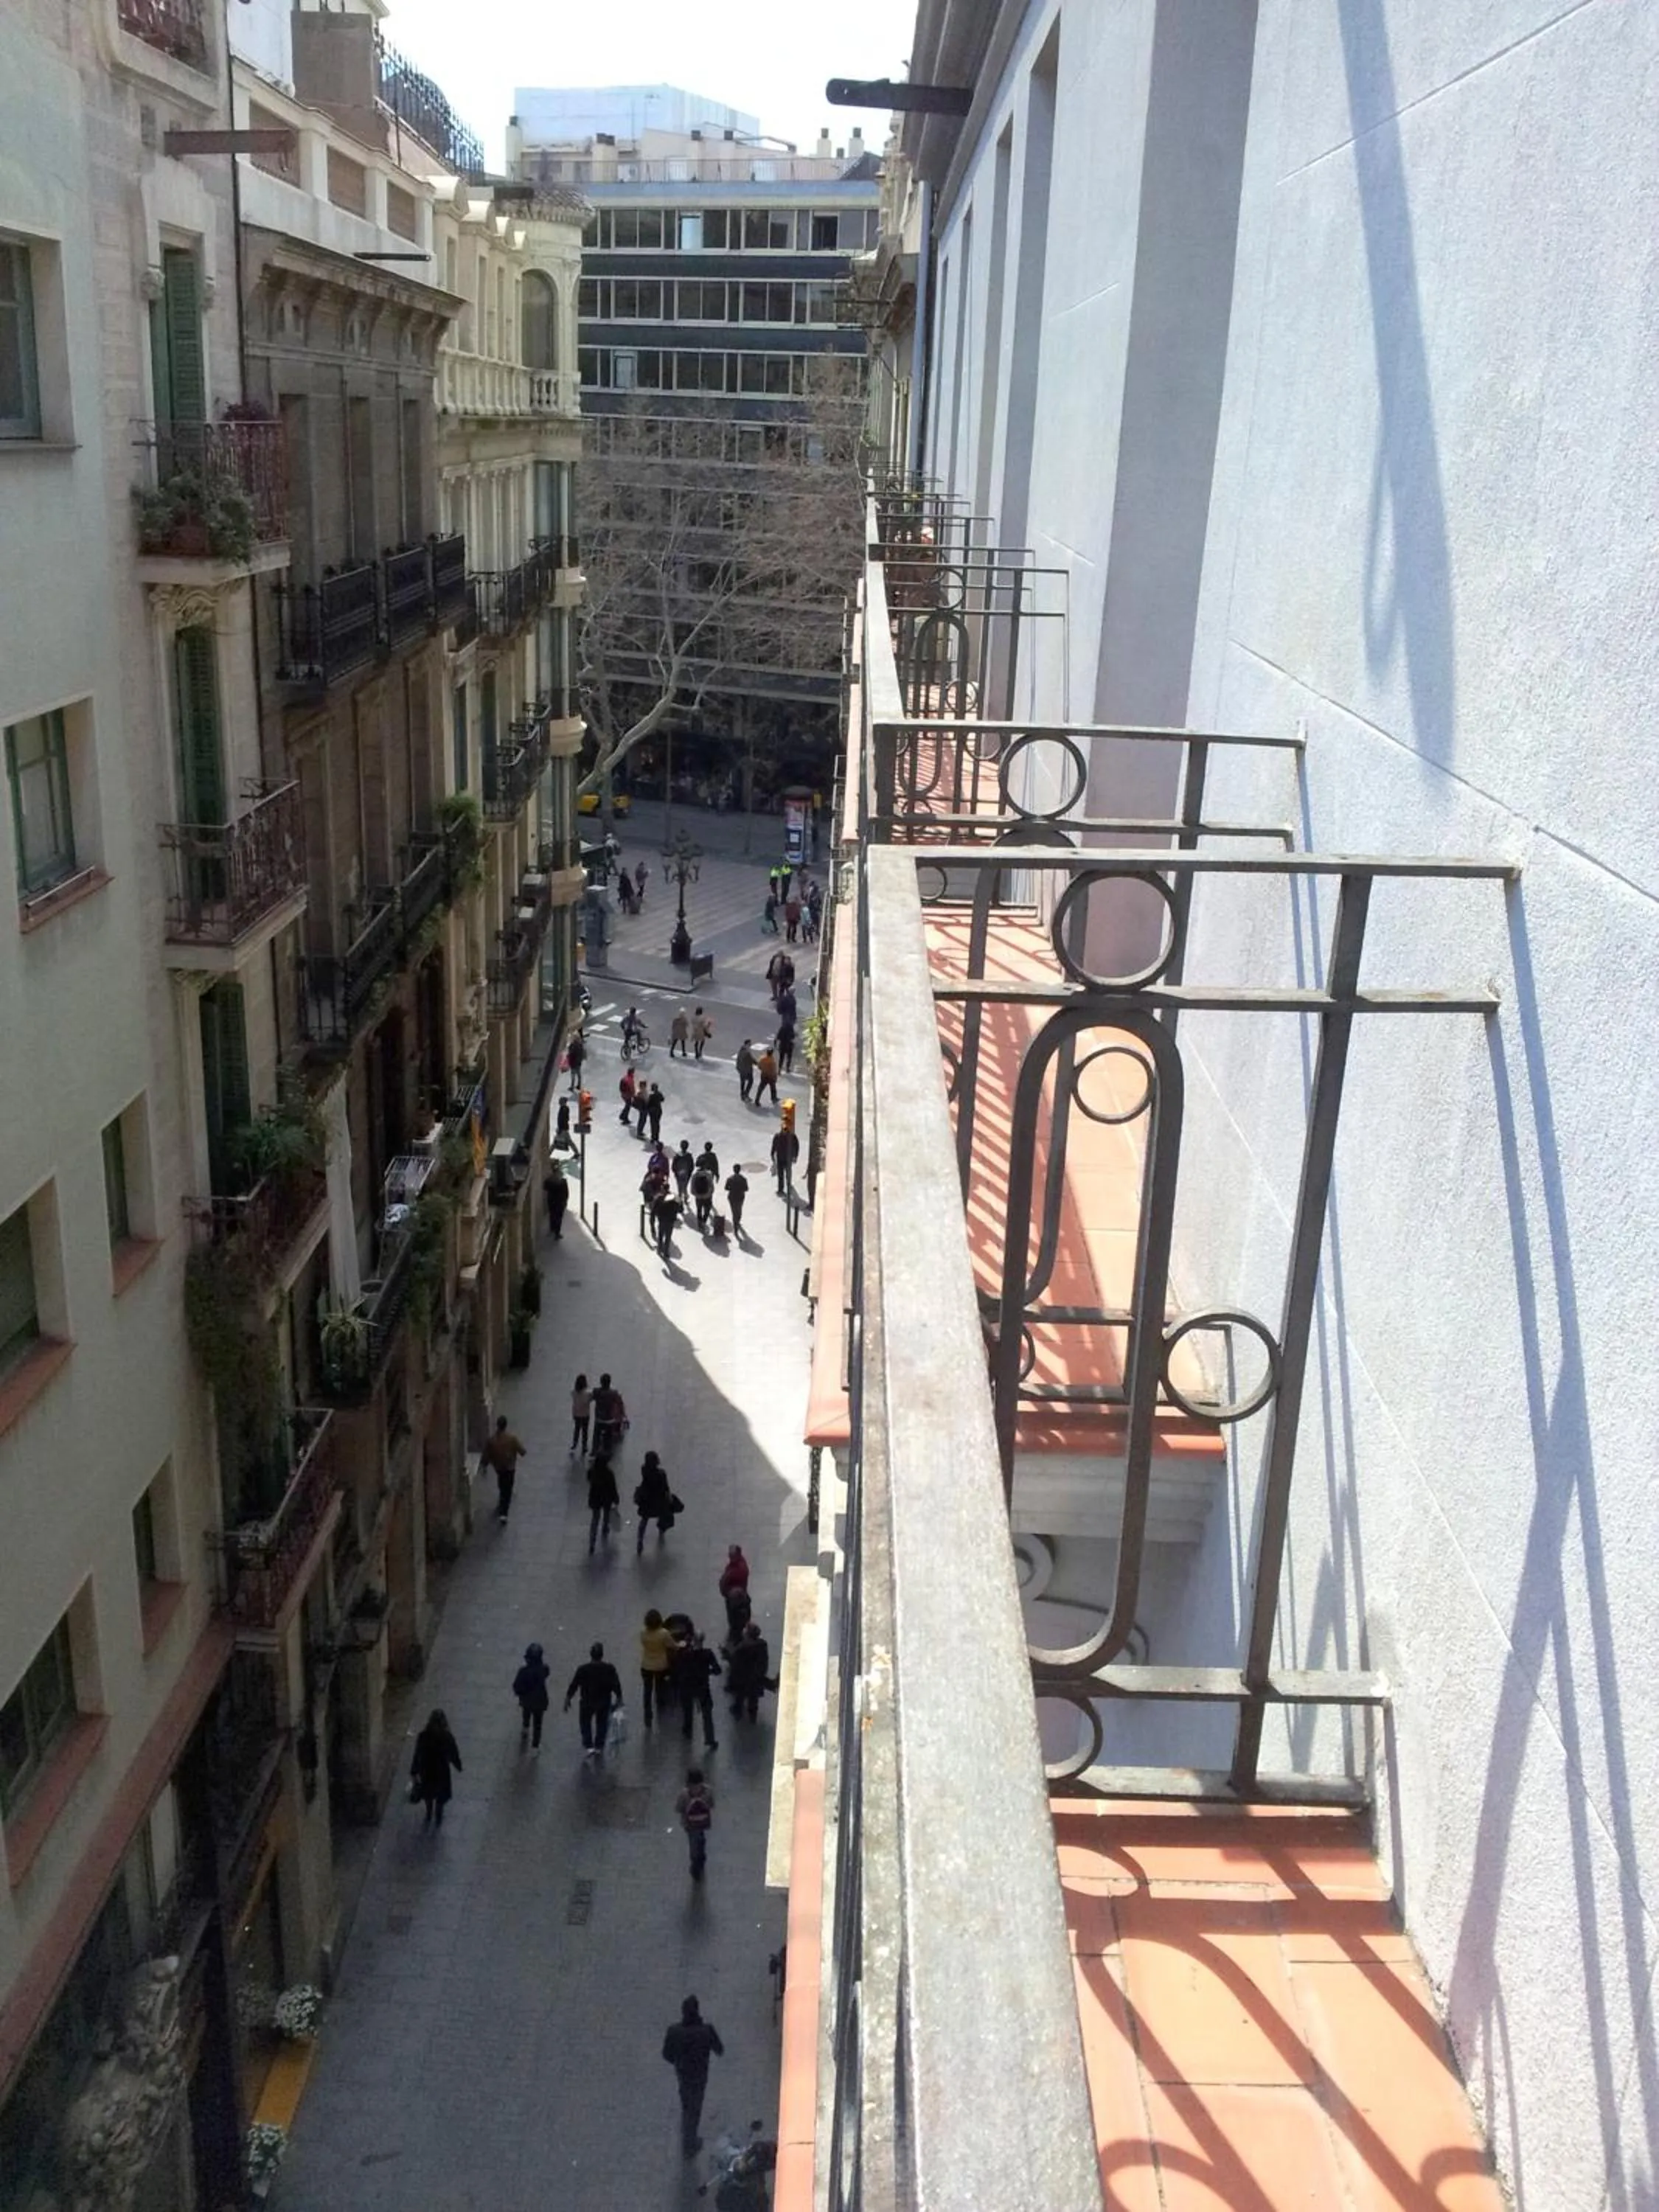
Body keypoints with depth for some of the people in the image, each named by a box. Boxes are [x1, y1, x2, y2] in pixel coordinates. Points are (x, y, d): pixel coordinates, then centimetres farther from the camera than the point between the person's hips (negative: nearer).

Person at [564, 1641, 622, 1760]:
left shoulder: (583, 1669, -20)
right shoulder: (610, 1669, -15)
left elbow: (574, 1685, -13)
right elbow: (616, 1685, -7)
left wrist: (567, 1699, 0)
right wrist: (619, 1698, 9)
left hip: (587, 1702, -2)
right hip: (604, 1702, 2)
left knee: (586, 1724, 19)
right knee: (602, 1725, 21)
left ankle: (588, 1747, 7)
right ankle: (599, 1748, 29)